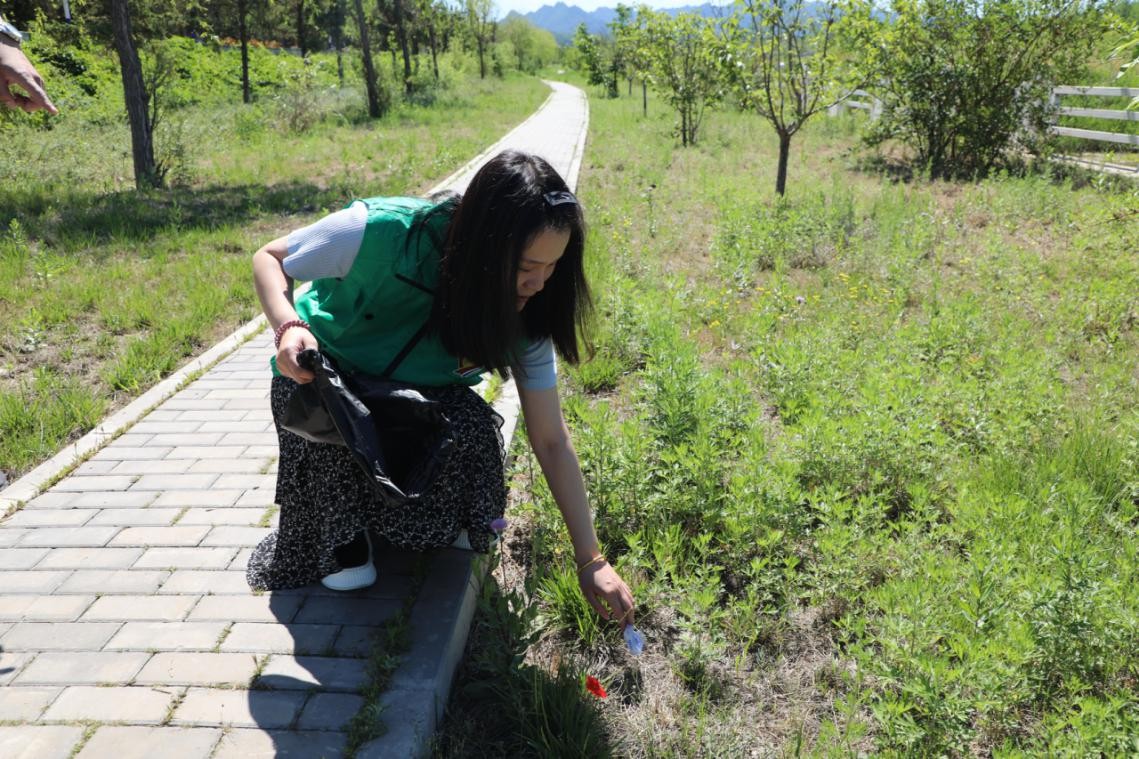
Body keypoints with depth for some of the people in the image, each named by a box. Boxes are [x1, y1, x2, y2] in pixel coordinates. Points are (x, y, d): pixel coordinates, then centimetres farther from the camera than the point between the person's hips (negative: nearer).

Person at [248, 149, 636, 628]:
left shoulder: (524, 311, -22)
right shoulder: (384, 232, -34)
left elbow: (551, 441, -17)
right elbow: (269, 259, -16)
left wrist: (591, 561, -18)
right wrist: (289, 327, -39)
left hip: (420, 391, 2)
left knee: (472, 428, -30)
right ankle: (342, 537, -7)